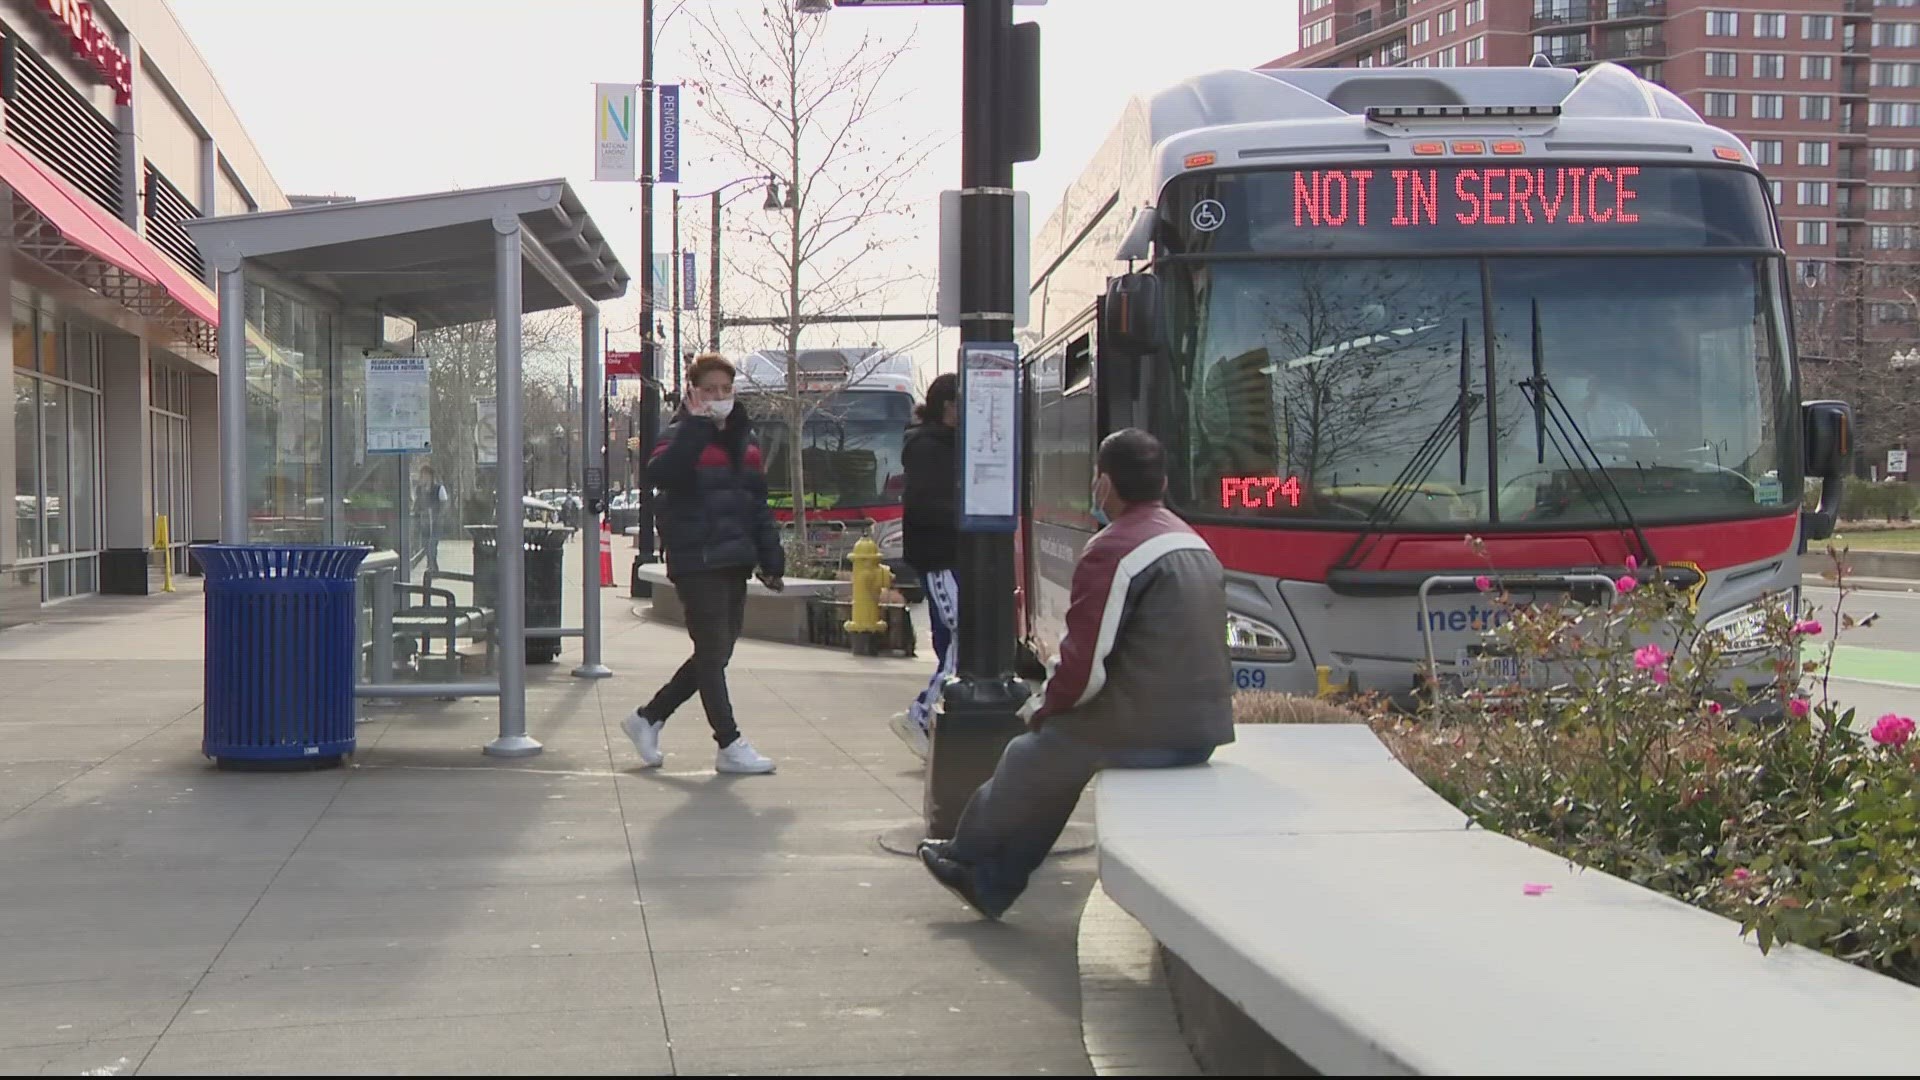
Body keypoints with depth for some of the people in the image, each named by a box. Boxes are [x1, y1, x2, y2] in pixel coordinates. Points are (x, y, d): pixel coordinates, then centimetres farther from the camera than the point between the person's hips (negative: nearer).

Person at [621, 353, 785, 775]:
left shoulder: (744, 439, 15)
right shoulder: (682, 436, -6)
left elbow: (759, 503, 19)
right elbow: (659, 474, -28)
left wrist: (771, 558, 12)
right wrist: (696, 425, -30)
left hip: (734, 562, 8)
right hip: (696, 562, -8)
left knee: (717, 653, 12)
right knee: (712, 652, -4)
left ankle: (648, 717, 26)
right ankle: (730, 746, 2)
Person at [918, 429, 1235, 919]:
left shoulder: (1113, 549, -15)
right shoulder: (1196, 546, 14)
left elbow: (1086, 663, -18)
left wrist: (1046, 706, 2)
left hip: (1142, 733, -8)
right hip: (1203, 733, 9)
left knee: (1027, 759, 16)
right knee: (1050, 764, 25)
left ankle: (966, 851, 40)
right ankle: (990, 885, 32)